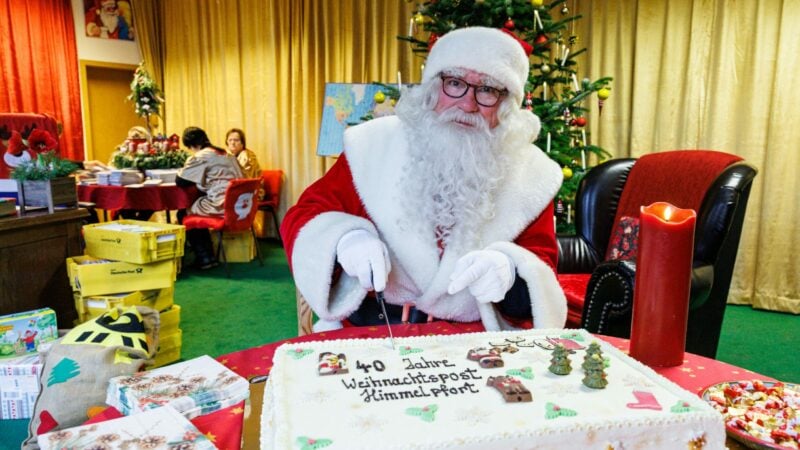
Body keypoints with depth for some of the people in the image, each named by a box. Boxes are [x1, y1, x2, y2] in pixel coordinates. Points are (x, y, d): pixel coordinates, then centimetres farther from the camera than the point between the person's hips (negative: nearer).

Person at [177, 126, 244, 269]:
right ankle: (208, 256, 31)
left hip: (222, 207, -9)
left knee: (183, 214, 15)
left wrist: (182, 171, 16)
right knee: (195, 207, 28)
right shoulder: (225, 153, 18)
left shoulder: (200, 157, -7)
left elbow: (179, 181, -5)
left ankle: (204, 259, 20)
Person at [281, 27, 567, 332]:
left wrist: (508, 272, -22)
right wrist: (345, 238, -21)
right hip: (365, 331, -2)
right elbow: (305, 215, 2)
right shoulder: (375, 145, -2)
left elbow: (542, 268, 1)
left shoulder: (530, 173, 1)